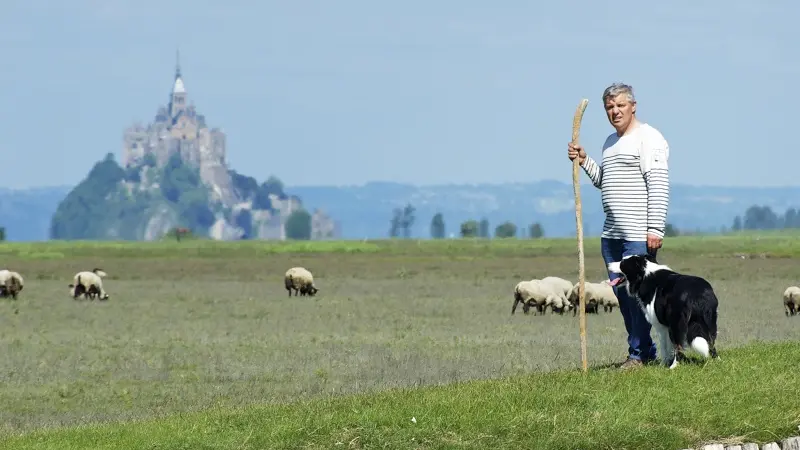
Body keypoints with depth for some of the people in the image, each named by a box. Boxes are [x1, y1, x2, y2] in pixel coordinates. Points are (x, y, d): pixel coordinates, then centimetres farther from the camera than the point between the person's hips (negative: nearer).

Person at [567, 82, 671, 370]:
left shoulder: (648, 138, -7)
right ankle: (647, 350, 16)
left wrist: (655, 229, -20)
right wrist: (584, 161, 13)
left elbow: (658, 186, -14)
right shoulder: (611, 142, 20)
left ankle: (639, 354, -3)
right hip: (612, 234, 9)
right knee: (621, 293, 9)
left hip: (639, 235, -9)